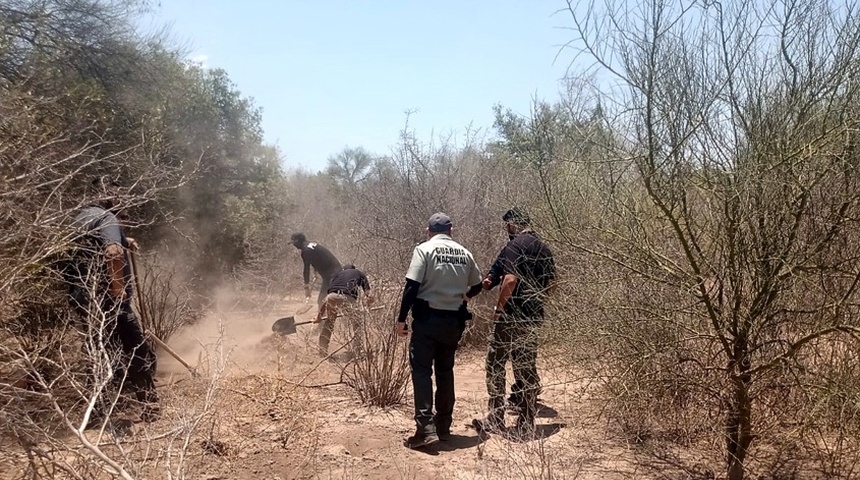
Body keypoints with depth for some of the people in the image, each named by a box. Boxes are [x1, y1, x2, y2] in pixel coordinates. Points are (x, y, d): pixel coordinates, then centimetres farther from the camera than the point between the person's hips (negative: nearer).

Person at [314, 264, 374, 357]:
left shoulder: (338, 274, 37)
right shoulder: (360, 274, 33)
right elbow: (369, 297, 19)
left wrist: (319, 315, 38)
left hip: (331, 296, 3)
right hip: (348, 298, -3)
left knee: (328, 321, 29)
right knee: (356, 323, 23)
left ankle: (322, 350, 29)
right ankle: (356, 350, 21)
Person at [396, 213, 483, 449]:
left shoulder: (424, 249, -6)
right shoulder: (464, 253, 7)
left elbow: (412, 286, -14)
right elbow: (477, 285, 18)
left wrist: (402, 319, -9)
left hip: (427, 318, -5)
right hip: (454, 320, 5)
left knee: (421, 370, -2)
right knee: (445, 370, 16)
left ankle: (425, 427, -10)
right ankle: (443, 425, 22)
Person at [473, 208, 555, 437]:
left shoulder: (514, 246, -12)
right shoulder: (544, 249, 13)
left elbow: (511, 280, -23)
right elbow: (550, 283, 17)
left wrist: (498, 307, -13)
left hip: (511, 316, -8)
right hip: (534, 317, 8)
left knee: (496, 365, 3)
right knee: (527, 367, 12)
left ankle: (495, 419, 5)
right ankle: (527, 422, 16)